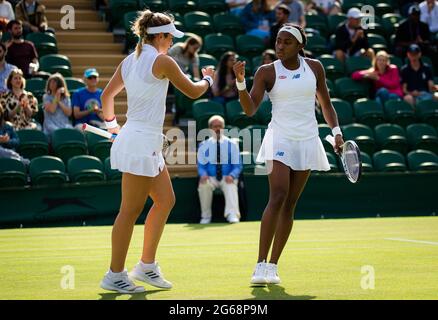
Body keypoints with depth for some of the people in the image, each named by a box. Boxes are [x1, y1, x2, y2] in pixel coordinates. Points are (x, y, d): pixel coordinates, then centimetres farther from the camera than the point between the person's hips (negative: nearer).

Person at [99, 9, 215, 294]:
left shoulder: (129, 61, 11)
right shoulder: (163, 62, -12)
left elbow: (107, 95, 18)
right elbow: (193, 92, -2)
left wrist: (111, 122, 33)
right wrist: (208, 79, 19)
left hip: (147, 144, 9)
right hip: (141, 143, -9)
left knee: (166, 200, 15)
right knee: (131, 211, -4)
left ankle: (147, 266, 19)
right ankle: (115, 276, 2)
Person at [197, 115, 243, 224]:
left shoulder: (232, 144, 6)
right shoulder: (204, 146, 9)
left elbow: (237, 166, 2)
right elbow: (201, 165, 6)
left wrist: (232, 175, -20)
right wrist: (203, 174, -18)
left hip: (227, 178, -1)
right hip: (210, 178, 1)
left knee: (231, 186, -35)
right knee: (203, 185, -32)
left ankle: (232, 215, -49)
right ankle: (206, 217, -20)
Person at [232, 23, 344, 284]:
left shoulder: (314, 67, 7)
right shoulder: (267, 72, -1)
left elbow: (326, 103, 17)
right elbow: (250, 109, -9)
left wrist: (336, 131, 5)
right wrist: (240, 82, -23)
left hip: (307, 141, 3)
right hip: (280, 139, -3)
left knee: (289, 205, 3)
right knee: (278, 197, -19)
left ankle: (272, 266, 7)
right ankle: (261, 265, -19)